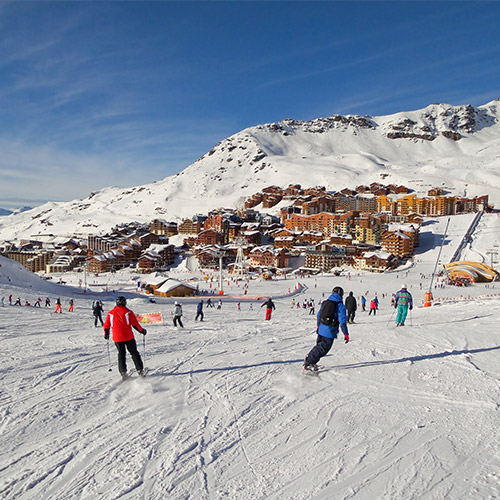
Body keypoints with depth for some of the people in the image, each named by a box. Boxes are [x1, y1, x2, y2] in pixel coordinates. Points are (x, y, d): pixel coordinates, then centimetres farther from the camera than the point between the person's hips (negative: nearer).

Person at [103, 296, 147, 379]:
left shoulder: (110, 313, 2)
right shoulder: (128, 312, -6)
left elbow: (106, 325, 9)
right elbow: (135, 324, -5)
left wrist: (106, 334, 26)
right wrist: (142, 330, 9)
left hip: (117, 338, 2)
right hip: (128, 337, -2)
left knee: (121, 354, 14)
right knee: (134, 353, 9)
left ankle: (123, 372, 8)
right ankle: (140, 370, 9)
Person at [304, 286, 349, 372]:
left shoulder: (325, 303, 7)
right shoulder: (340, 306, -13)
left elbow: (319, 315, 19)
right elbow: (342, 321, -16)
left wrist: (318, 325, 33)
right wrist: (346, 334, -9)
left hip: (321, 330, 6)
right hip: (330, 333, -6)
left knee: (319, 345, 25)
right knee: (323, 349, 4)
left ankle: (308, 359, 28)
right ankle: (309, 364, 5)